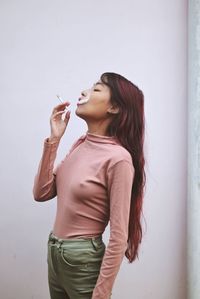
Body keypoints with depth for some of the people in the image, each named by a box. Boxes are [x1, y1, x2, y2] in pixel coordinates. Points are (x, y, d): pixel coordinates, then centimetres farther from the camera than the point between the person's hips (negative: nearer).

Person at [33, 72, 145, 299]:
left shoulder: (118, 157, -20)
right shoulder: (81, 144, 4)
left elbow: (118, 237, -19)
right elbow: (41, 193, 3)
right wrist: (53, 140, -4)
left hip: (83, 259, -7)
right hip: (54, 252, 8)